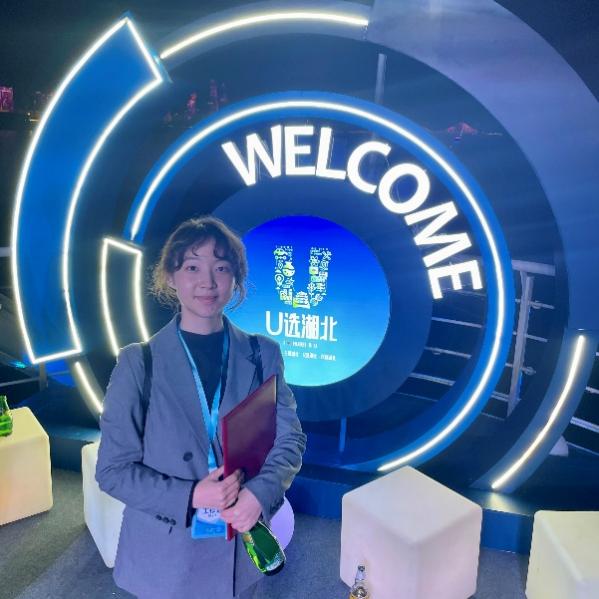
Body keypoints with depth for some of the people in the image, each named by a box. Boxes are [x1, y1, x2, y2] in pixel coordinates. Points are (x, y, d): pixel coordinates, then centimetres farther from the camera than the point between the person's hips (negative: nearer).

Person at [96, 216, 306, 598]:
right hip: (165, 553, -1)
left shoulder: (263, 355, -6)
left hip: (241, 545, 2)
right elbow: (113, 469, -8)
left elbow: (290, 438, -2)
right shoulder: (139, 363, -11)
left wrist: (260, 492, -21)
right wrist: (191, 496, -22)